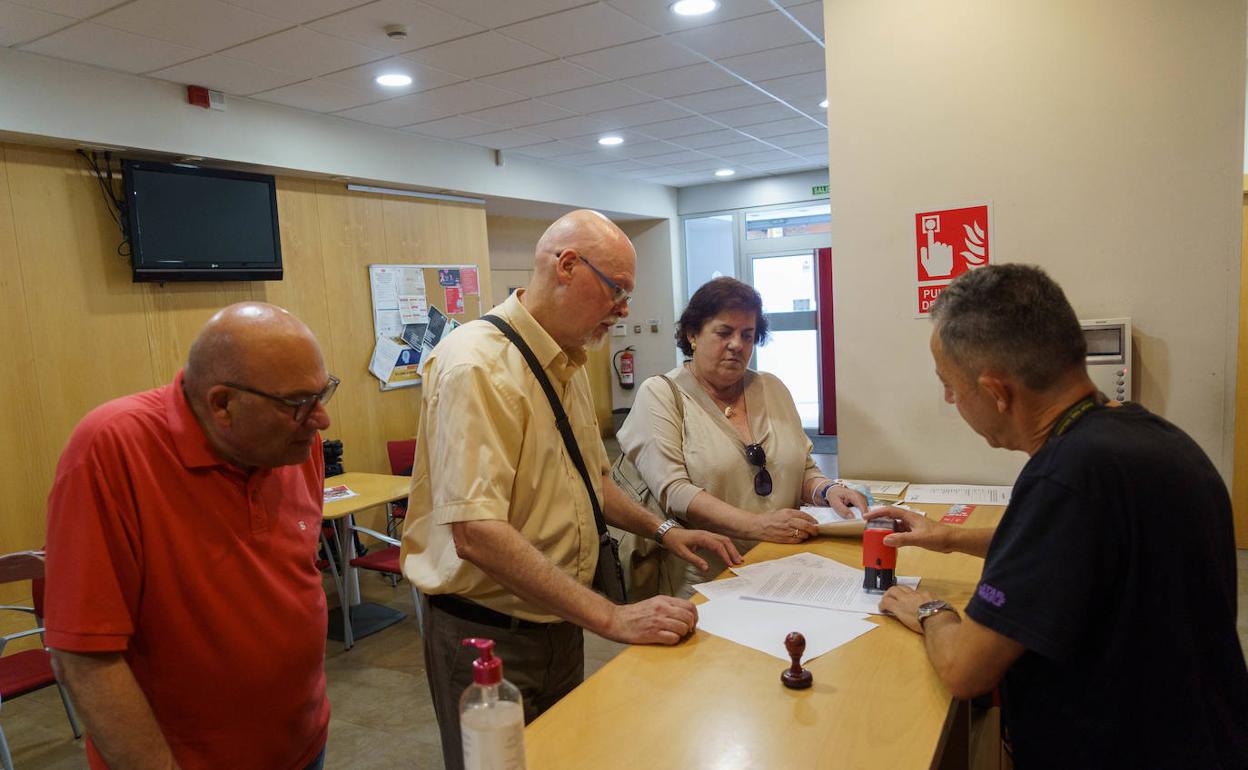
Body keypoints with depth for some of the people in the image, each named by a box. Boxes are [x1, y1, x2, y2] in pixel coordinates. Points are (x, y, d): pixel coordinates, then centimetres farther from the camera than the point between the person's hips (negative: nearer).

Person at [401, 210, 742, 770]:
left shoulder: (569, 364, 7)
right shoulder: (478, 366, -23)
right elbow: (476, 534, -32)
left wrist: (661, 528, 6)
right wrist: (612, 618, -32)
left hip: (559, 621, 8)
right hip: (487, 635, -8)